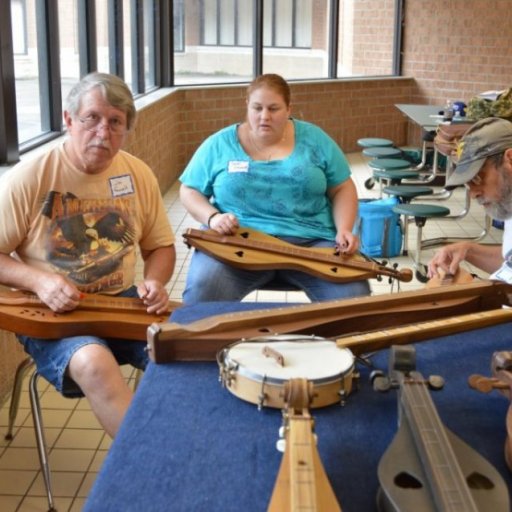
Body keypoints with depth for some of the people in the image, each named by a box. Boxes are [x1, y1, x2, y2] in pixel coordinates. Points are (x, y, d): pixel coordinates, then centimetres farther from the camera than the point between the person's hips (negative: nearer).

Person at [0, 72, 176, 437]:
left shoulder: (138, 174, 1)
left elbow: (160, 246, 11)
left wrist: (154, 283, -10)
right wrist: (39, 280, -24)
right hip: (52, 313, -3)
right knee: (94, 364, -34)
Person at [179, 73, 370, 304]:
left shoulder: (314, 140, 8)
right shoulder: (219, 144, 6)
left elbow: (343, 189, 12)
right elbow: (189, 191, 10)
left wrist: (344, 230, -6)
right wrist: (213, 218, -11)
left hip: (310, 241, 1)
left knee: (353, 294, -25)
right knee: (202, 291, -30)